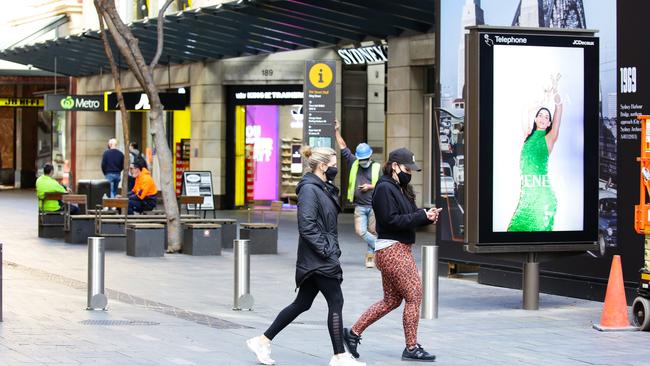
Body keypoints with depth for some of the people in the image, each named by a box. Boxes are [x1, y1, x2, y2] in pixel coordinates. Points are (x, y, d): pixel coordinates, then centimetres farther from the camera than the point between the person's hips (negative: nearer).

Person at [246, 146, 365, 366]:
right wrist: (327, 251, -21)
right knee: (336, 302, -5)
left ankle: (263, 341, 19)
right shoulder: (309, 189, -15)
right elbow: (307, 226, -22)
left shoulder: (323, 188, 15)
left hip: (318, 260, 10)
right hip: (317, 260, -10)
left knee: (302, 304, 13)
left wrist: (333, 249, 15)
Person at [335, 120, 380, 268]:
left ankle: (370, 255, 13)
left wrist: (371, 186, -11)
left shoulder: (377, 167, 1)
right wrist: (337, 131, 7)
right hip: (359, 206, 2)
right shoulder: (354, 163, 8)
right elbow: (343, 147, 10)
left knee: (373, 232, 2)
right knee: (360, 231, -11)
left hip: (374, 206, -2)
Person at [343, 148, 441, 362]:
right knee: (414, 295, -7)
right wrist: (422, 216, -20)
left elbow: (409, 218, 17)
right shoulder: (385, 188, -13)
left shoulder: (400, 188, 17)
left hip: (401, 248, 10)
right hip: (392, 250, -10)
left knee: (391, 300, 14)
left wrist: (427, 216, -3)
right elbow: (391, 220, -21)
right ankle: (411, 348, 1)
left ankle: (353, 333, 21)